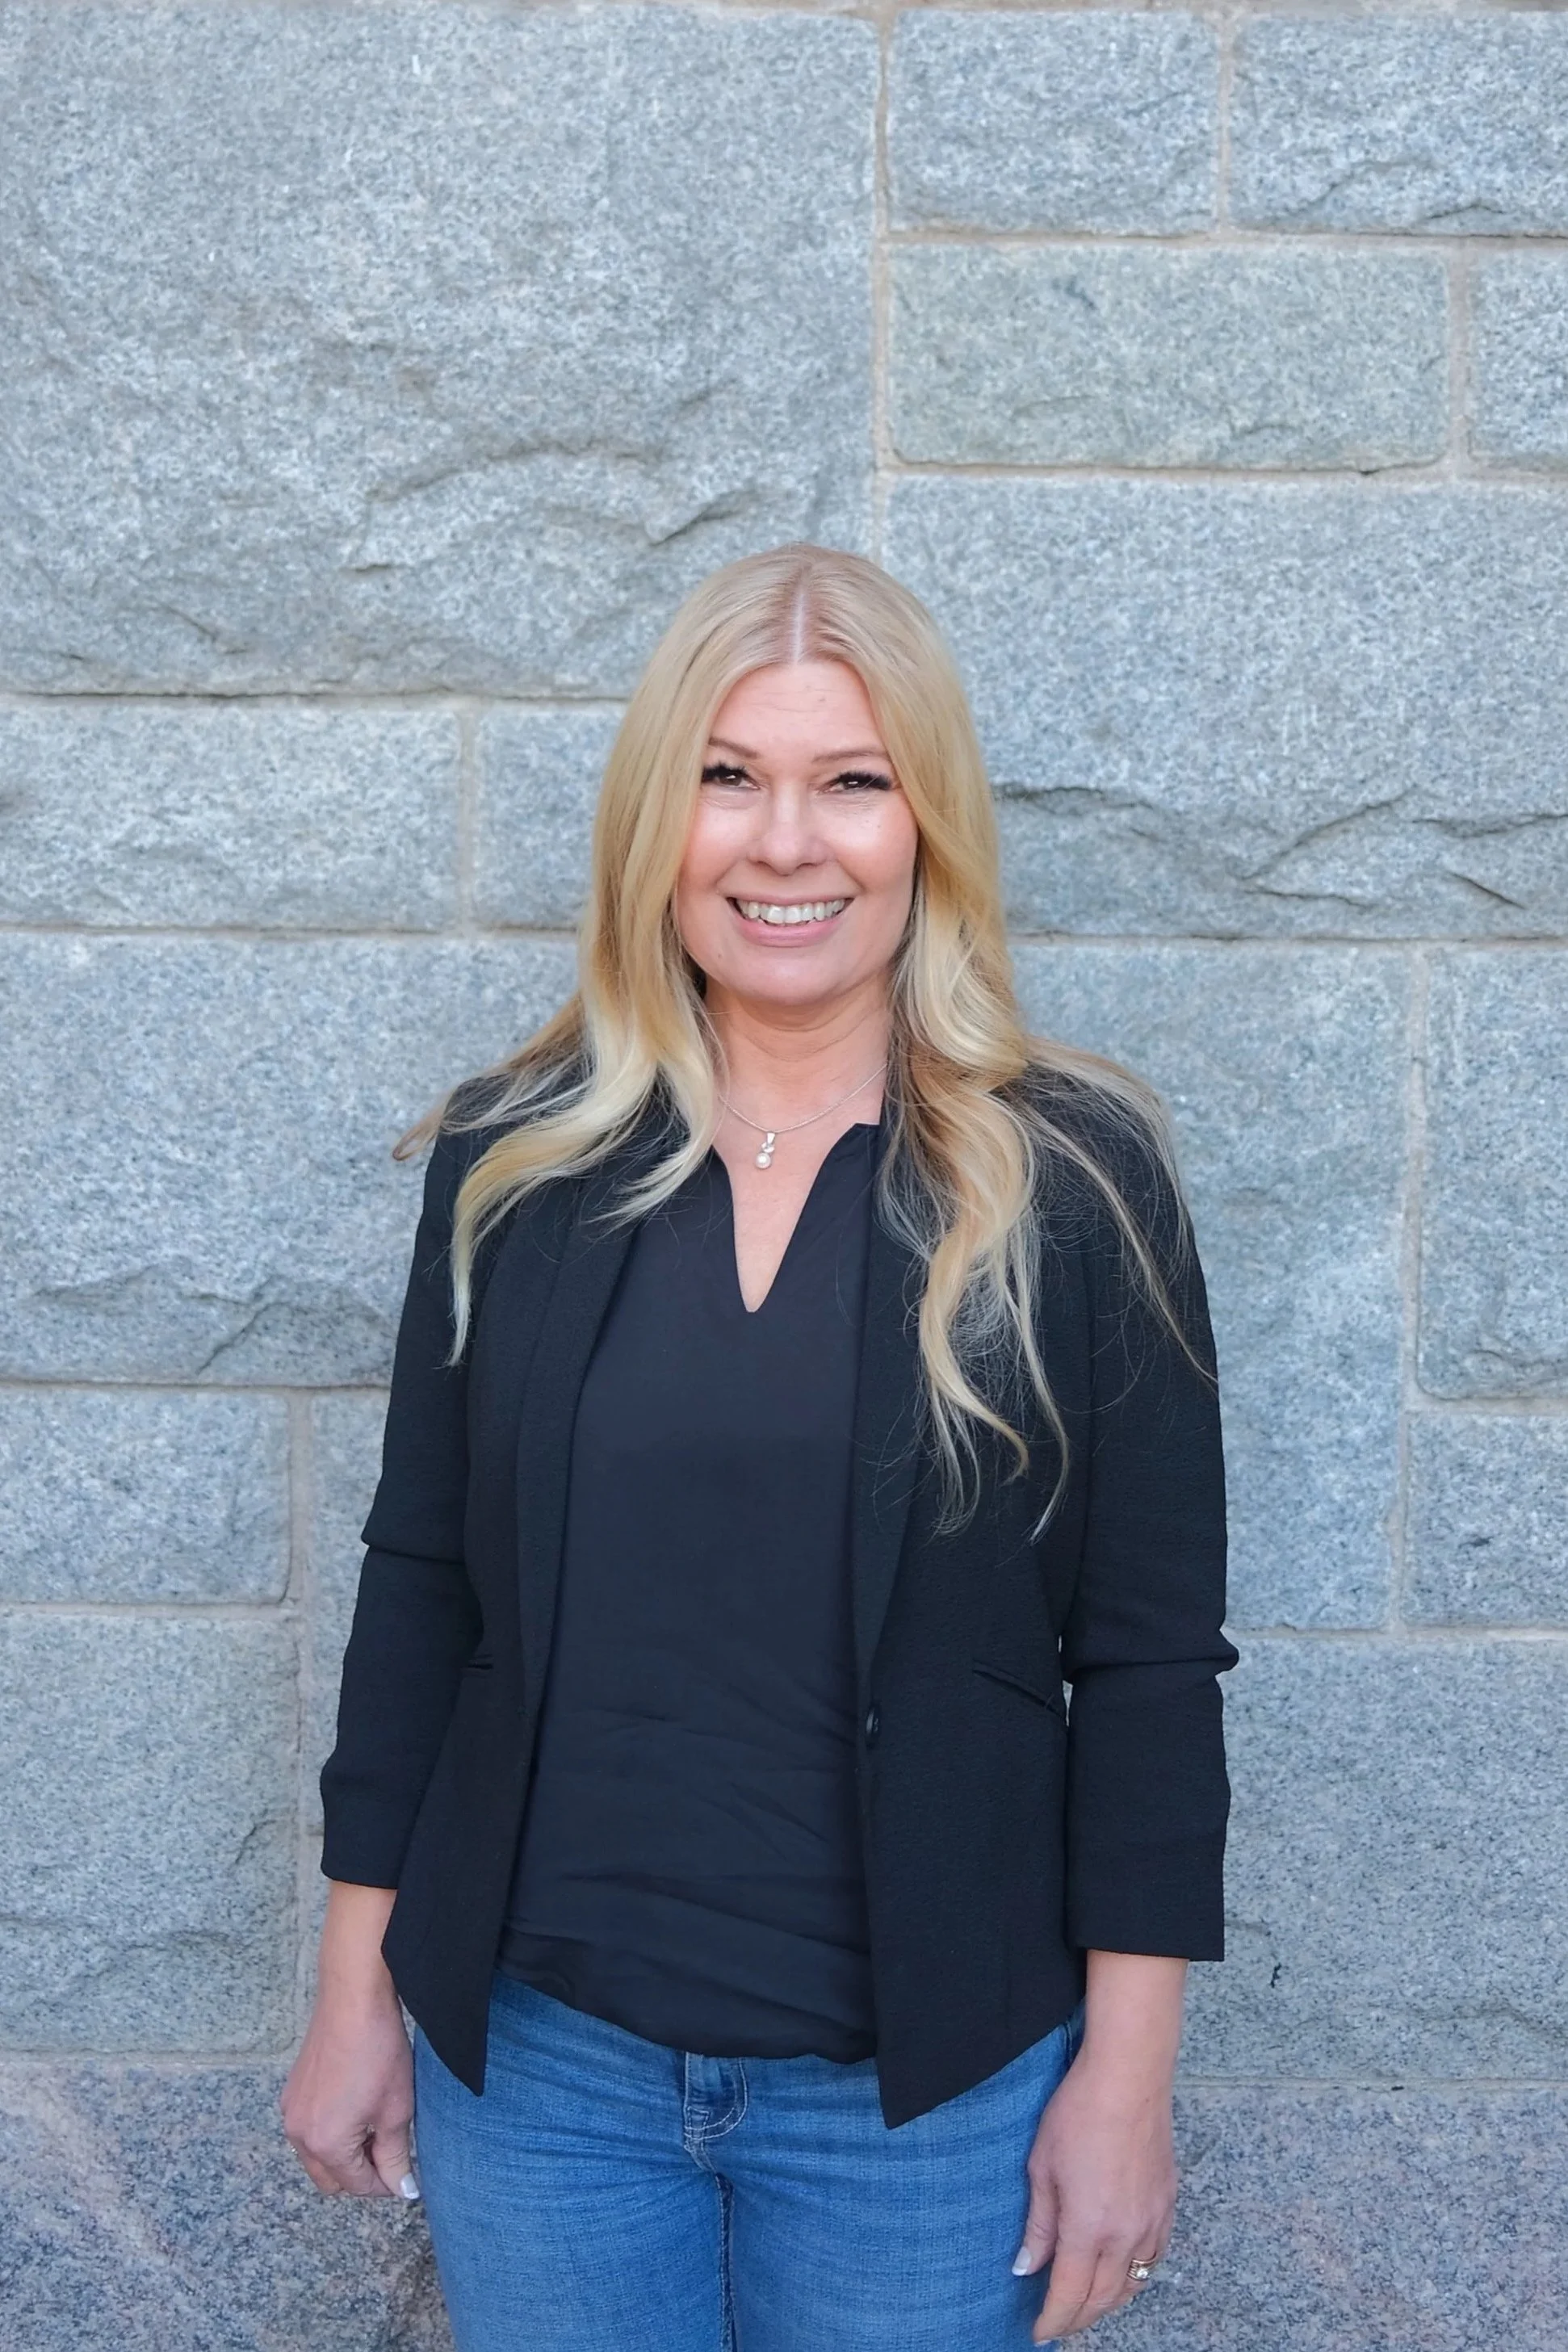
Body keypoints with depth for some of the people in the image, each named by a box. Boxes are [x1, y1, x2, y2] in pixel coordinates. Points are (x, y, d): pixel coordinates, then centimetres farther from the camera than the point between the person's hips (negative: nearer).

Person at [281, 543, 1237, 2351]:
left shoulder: (1076, 1184, -8)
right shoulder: (512, 1162, -2)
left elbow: (1150, 1659, -6)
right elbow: (417, 1580, 3)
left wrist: (1127, 2072, -6)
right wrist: (355, 1990, 5)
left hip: (924, 2089, -1)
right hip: (533, 2052, 2)